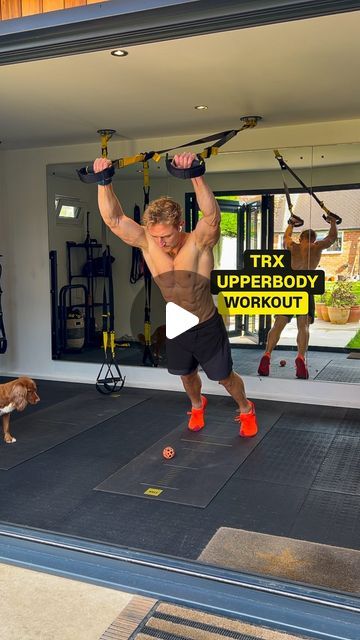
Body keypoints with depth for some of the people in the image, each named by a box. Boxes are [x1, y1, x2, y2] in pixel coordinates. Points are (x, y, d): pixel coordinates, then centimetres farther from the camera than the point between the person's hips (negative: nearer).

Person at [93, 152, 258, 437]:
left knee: (224, 376, 14)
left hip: (206, 326, -4)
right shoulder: (146, 242, -16)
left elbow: (212, 215, -46)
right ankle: (197, 405, 58)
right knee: (187, 373, 26)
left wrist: (196, 176, -61)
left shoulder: (199, 242, -26)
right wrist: (104, 181, -40)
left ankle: (246, 409, 45)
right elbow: (113, 219, -26)